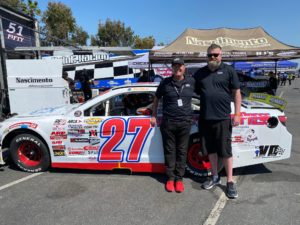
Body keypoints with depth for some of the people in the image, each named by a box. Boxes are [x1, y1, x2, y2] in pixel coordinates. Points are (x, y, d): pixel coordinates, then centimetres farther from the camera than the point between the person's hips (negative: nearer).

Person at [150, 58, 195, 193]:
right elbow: (156, 99, 13)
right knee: (169, 151, 6)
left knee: (182, 151, 7)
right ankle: (170, 178, 18)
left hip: (185, 122, 1)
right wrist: (153, 116, 10)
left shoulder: (191, 82, 5)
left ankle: (179, 178, 18)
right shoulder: (165, 83, 2)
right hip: (168, 122, -1)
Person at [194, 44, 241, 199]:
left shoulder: (228, 71, 2)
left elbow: (236, 93, 2)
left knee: (225, 151, 2)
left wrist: (237, 114, -5)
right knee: (210, 149, 13)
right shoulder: (200, 73, 10)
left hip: (222, 118, -3)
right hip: (205, 118, 4)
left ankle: (230, 182, 16)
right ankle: (215, 177, 29)